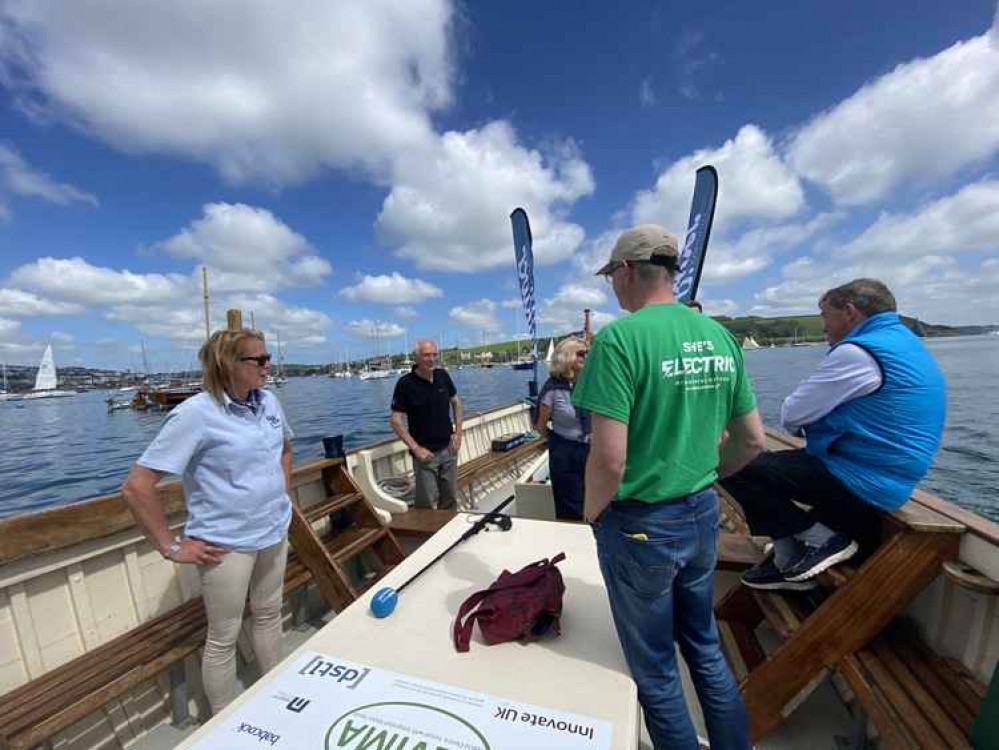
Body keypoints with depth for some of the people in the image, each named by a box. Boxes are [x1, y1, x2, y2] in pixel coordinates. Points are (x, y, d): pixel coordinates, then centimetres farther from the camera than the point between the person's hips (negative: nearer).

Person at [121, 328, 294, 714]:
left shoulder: (269, 402, -1)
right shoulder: (196, 414, -19)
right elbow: (135, 487, -17)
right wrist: (172, 547, -13)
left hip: (274, 533, 6)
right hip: (227, 545, -6)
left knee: (269, 614, 23)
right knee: (223, 637, 13)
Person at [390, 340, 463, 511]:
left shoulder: (443, 375, 0)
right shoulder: (405, 383, -13)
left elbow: (456, 403, 13)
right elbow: (395, 420, -12)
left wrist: (458, 432, 3)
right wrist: (416, 448, -16)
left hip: (448, 449, 4)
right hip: (426, 453, -4)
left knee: (450, 499, 15)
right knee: (426, 503, 3)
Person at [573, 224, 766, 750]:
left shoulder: (620, 338, -21)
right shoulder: (719, 335, 1)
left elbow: (609, 459, -25)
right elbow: (753, 440, 6)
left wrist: (592, 514, -6)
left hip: (641, 525, -6)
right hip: (704, 517, 7)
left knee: (655, 669, 19)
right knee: (705, 648, 28)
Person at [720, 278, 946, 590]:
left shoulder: (859, 351, -20)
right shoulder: (907, 343, 13)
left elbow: (790, 416, -17)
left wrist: (800, 422, 4)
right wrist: (812, 421, 8)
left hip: (860, 482, -10)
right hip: (886, 481, 10)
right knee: (769, 462, 22)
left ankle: (819, 538, -2)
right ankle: (791, 564, 20)